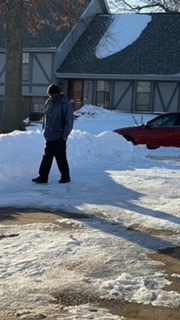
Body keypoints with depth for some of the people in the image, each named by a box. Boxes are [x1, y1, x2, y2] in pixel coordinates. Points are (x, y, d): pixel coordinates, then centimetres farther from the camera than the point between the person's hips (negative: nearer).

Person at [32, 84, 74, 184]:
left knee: (61, 158, 2)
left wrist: (64, 136, -13)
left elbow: (69, 122, -12)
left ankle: (65, 176, 15)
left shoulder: (65, 104, -12)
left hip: (59, 138, -6)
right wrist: (45, 130, 13)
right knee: (47, 157, 8)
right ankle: (43, 177, 12)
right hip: (49, 137, 6)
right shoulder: (48, 102, 9)